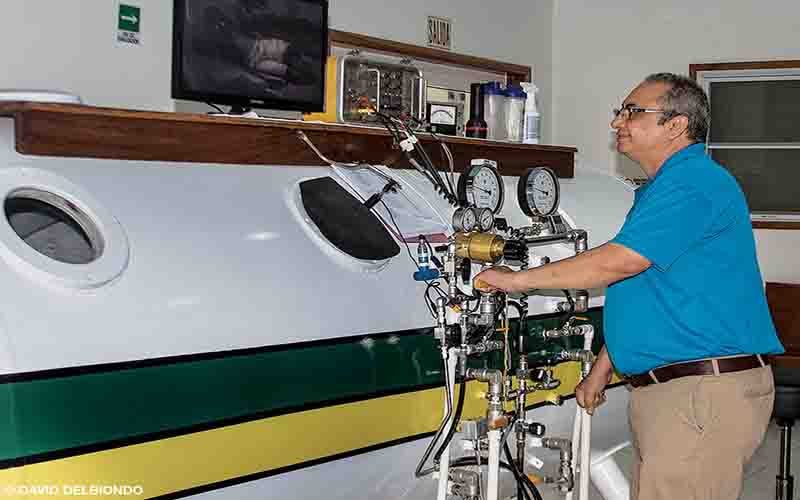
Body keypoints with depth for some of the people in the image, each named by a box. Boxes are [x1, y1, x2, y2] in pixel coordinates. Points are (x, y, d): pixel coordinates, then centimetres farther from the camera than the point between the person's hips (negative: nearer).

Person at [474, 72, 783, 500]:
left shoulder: (692, 183, -14)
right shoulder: (660, 189, 21)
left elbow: (619, 261, -22)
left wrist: (517, 280, -13)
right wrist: (602, 368, 24)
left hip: (705, 394, -11)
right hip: (664, 390, 11)